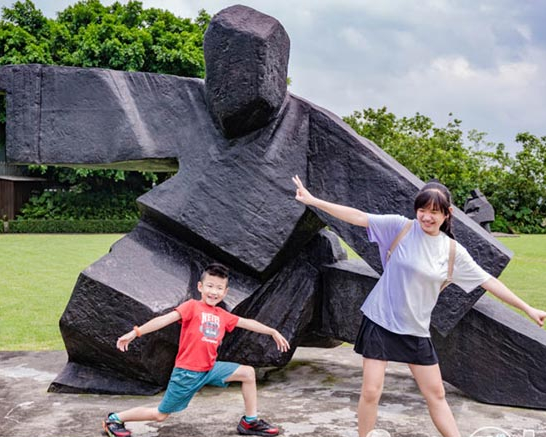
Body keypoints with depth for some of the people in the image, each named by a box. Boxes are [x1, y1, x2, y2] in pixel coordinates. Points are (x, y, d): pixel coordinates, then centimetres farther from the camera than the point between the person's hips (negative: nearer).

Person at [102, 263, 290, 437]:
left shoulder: (223, 315, 8)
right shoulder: (192, 306, -10)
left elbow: (247, 323, 18)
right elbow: (166, 319, -19)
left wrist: (273, 332, 21)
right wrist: (135, 332, -27)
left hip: (210, 368, 6)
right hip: (187, 372, -6)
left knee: (248, 373, -3)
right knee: (160, 415, 3)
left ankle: (250, 422, 9)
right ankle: (115, 419, 22)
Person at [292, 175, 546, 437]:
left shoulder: (454, 252, -1)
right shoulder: (400, 227, -9)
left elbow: (488, 281, 5)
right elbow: (358, 217, -11)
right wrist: (313, 200, -14)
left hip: (416, 330, 3)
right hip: (380, 321, -2)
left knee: (436, 394, 9)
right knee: (370, 392, -3)